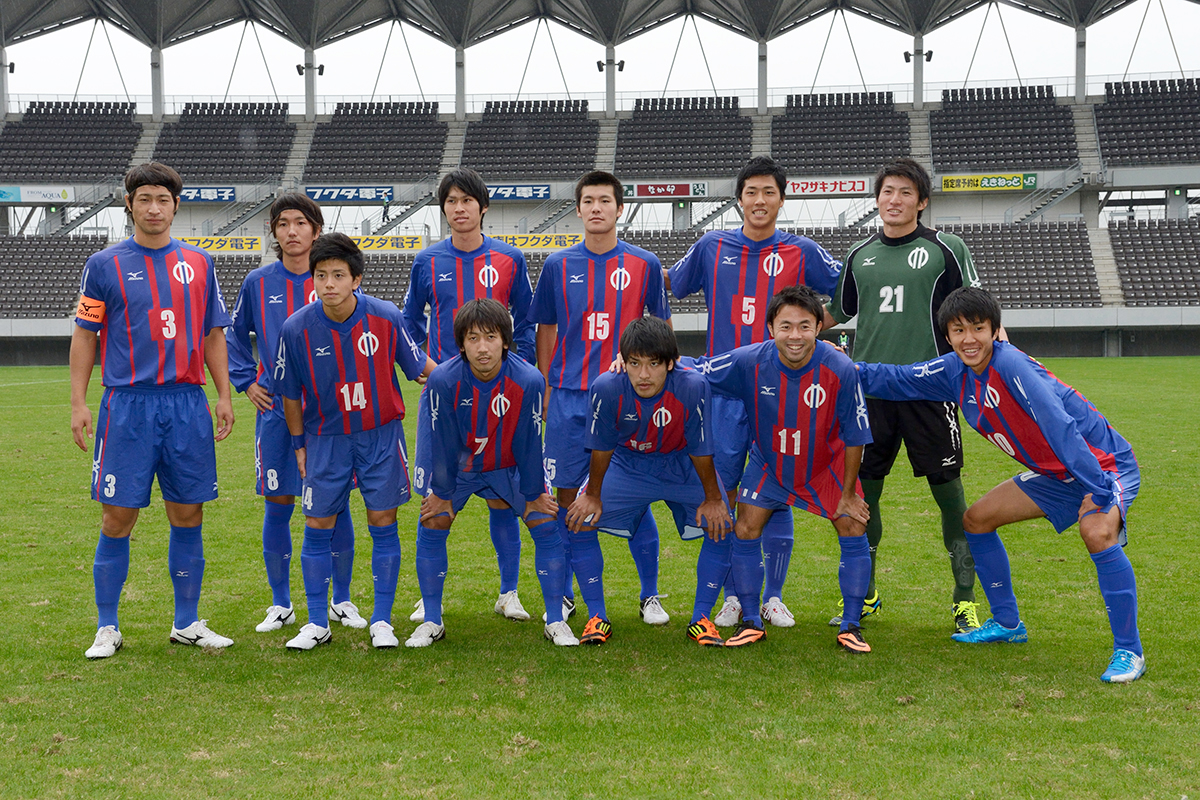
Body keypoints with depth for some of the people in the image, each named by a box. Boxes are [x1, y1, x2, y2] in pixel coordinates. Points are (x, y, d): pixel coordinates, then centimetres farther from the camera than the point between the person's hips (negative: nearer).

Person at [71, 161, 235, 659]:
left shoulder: (198, 263, 11)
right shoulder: (105, 265, 3)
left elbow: (213, 334, 15)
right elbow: (85, 336, 4)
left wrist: (224, 396, 9)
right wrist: (78, 402, -2)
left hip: (188, 403, 3)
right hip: (127, 404, -2)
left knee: (188, 515, 6)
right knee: (118, 517, -1)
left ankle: (187, 623, 17)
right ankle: (107, 627, 11)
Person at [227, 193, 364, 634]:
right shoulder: (258, 283, 4)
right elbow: (234, 336, 18)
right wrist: (246, 382, 8)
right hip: (276, 411, 1)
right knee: (278, 506, 5)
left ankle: (342, 601, 18)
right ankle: (281, 604, 18)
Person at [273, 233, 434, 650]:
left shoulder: (386, 316, -13)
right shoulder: (296, 328, -12)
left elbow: (418, 364, 2)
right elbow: (290, 393, 1)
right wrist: (299, 444, 5)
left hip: (381, 433, 0)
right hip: (326, 438, 1)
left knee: (383, 524, 2)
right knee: (318, 527, 3)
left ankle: (381, 621, 13)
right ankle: (317, 623, 17)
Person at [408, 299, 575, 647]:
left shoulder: (529, 380, -29)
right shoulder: (443, 380, -29)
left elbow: (529, 443, -18)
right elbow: (443, 443, -17)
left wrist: (533, 495, -8)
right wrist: (442, 494, -8)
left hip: (510, 467, 0)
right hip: (458, 467, 0)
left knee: (547, 525, -9)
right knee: (431, 527, -8)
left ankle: (555, 621, 4)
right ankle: (432, 621, 9)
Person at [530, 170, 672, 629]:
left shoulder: (644, 264, 3)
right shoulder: (559, 266, 6)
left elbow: (662, 327, 12)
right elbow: (545, 330, 12)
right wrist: (544, 389, 8)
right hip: (569, 399, 1)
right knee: (567, 495, 5)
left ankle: (650, 596, 13)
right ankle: (563, 595, 18)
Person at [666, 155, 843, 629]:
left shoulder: (801, 252, 4)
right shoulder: (712, 247, 8)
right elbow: (668, 283, 22)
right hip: (725, 389, 1)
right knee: (722, 492, 2)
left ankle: (774, 597, 14)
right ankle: (731, 597, 14)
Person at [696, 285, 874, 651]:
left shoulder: (841, 370, -30)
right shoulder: (749, 361, -27)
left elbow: (854, 437, -18)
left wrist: (848, 493, -10)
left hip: (827, 467, -1)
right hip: (768, 464, 1)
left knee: (853, 529, -8)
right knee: (745, 531, -6)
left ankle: (851, 625, 7)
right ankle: (751, 622, 11)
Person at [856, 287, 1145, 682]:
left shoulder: (1011, 365, -29)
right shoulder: (955, 372, -3)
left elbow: (1060, 427, -36)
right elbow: (897, 380, 12)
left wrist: (1097, 491, -41)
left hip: (1105, 464, -9)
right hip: (1055, 473, 9)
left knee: (1098, 533, -36)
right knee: (976, 519, 12)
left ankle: (1129, 651, -22)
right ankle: (1007, 623, 27)